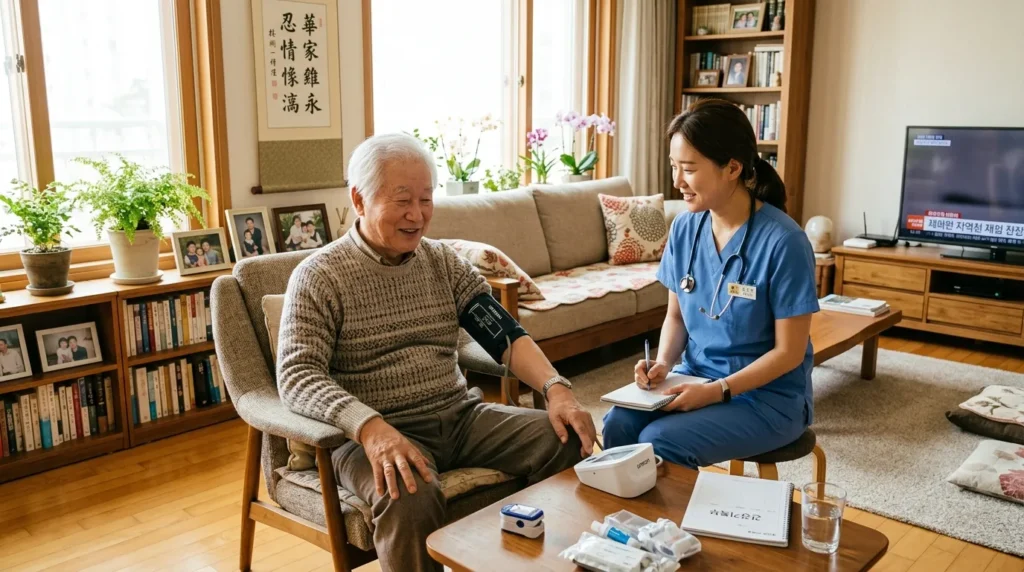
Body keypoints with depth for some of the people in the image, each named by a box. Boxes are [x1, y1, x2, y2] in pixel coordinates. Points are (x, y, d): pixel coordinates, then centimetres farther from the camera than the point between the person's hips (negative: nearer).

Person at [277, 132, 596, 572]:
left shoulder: (445, 263, 10)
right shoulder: (319, 277, -5)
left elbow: (505, 335, 3)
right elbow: (297, 377, -16)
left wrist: (556, 388, -16)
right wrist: (370, 427, -34)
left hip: (460, 417, 5)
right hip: (373, 432, -4)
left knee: (567, 439, -15)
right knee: (410, 497, -36)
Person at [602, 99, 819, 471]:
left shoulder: (783, 241, -19)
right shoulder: (684, 228, -1)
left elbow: (789, 352, -14)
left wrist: (717, 391, -22)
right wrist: (663, 364, -10)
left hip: (768, 396, -5)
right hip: (695, 377, 5)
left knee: (659, 442, -26)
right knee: (618, 424, -22)